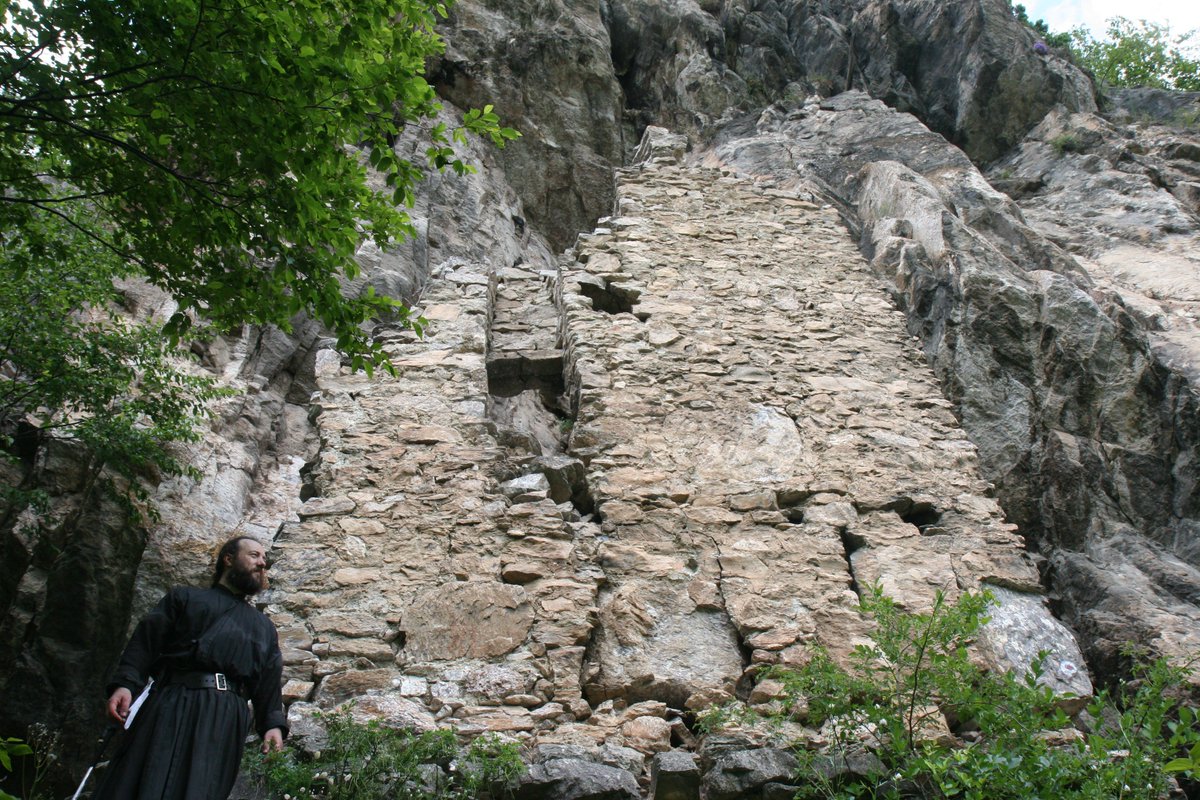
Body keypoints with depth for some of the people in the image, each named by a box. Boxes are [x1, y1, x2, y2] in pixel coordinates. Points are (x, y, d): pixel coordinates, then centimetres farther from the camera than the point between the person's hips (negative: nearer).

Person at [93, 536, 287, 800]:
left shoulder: (264, 627, 30)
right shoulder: (185, 597, 22)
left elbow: (269, 683, 20)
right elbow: (146, 640, 9)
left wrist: (273, 724, 2)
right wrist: (125, 683, -8)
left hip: (226, 716, 2)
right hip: (173, 703, -2)